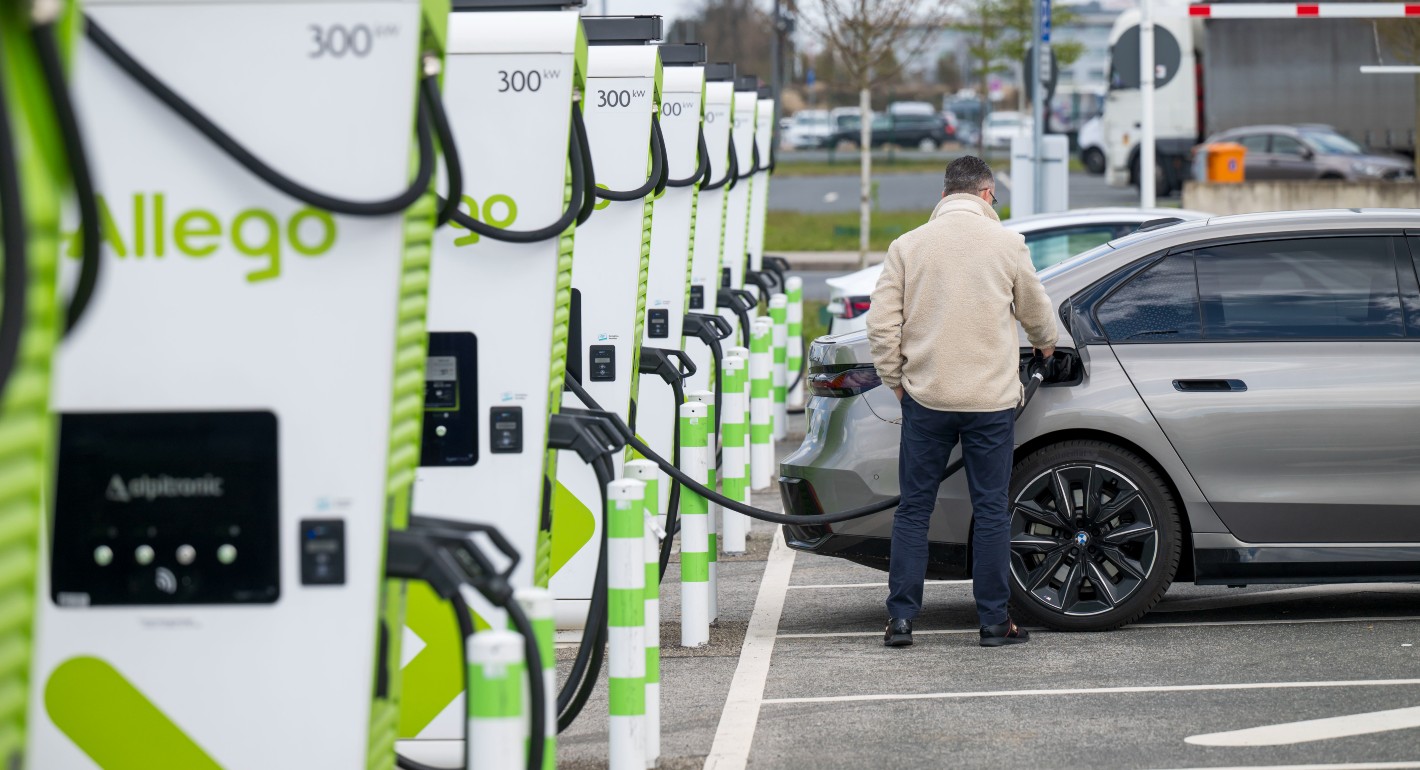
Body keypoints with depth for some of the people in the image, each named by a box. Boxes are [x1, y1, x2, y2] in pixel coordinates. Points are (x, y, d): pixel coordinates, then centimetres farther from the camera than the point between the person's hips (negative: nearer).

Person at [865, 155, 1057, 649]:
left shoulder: (908, 245, 1)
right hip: (991, 399, -1)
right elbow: (1035, 310, 14)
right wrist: (1045, 344, 35)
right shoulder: (1006, 244, 0)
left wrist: (894, 378, 11)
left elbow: (882, 325, -3)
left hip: (925, 398, 1)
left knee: (914, 507, 7)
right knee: (991, 509, 5)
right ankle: (994, 622, 7)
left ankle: (901, 617, 5)